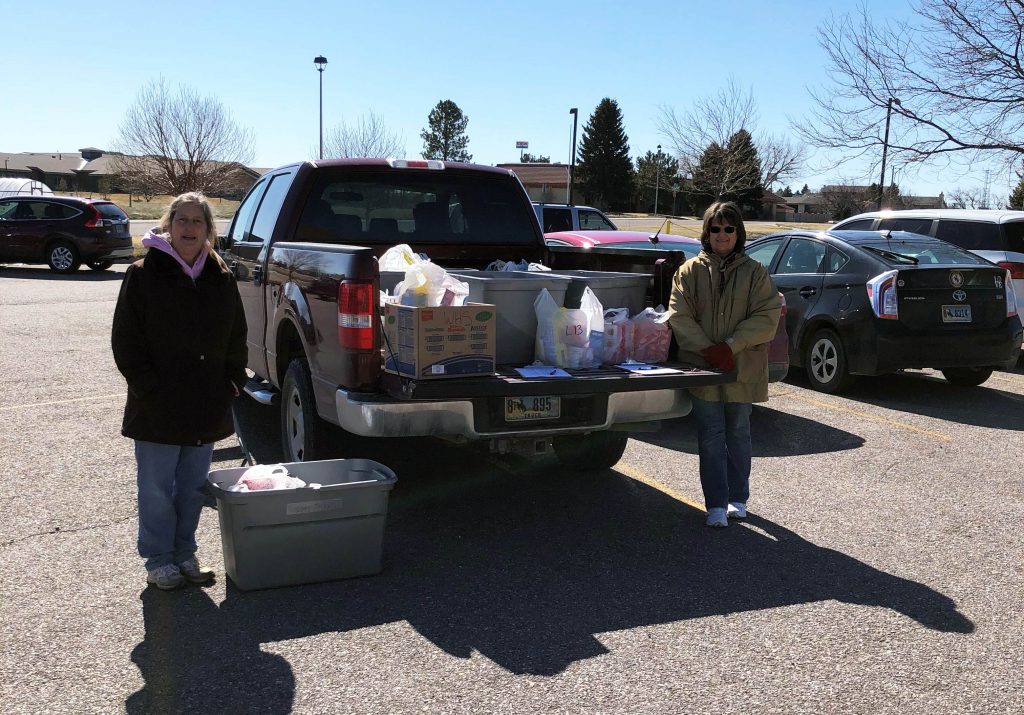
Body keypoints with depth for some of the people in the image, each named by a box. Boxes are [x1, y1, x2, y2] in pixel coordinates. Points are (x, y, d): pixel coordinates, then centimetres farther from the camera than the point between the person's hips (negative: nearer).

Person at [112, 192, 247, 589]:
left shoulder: (221, 278, 7)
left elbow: (236, 336, 14)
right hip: (157, 408, -4)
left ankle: (185, 553, 27)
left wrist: (233, 380, 4)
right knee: (157, 488, 4)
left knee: (193, 487, 14)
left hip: (207, 407, 4)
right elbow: (125, 340, -6)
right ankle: (158, 559, 18)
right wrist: (147, 387, -12)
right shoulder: (143, 274, -5)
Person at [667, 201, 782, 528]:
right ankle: (717, 505, 4)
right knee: (711, 438, -1)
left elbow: (767, 317, -5)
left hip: (743, 370, 1)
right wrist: (707, 350, -15)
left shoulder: (754, 272, 3)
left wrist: (730, 346, -16)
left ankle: (738, 499, 26)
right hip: (702, 368, 0)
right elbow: (679, 316, -4)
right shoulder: (691, 271, 3)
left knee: (738, 434, 13)